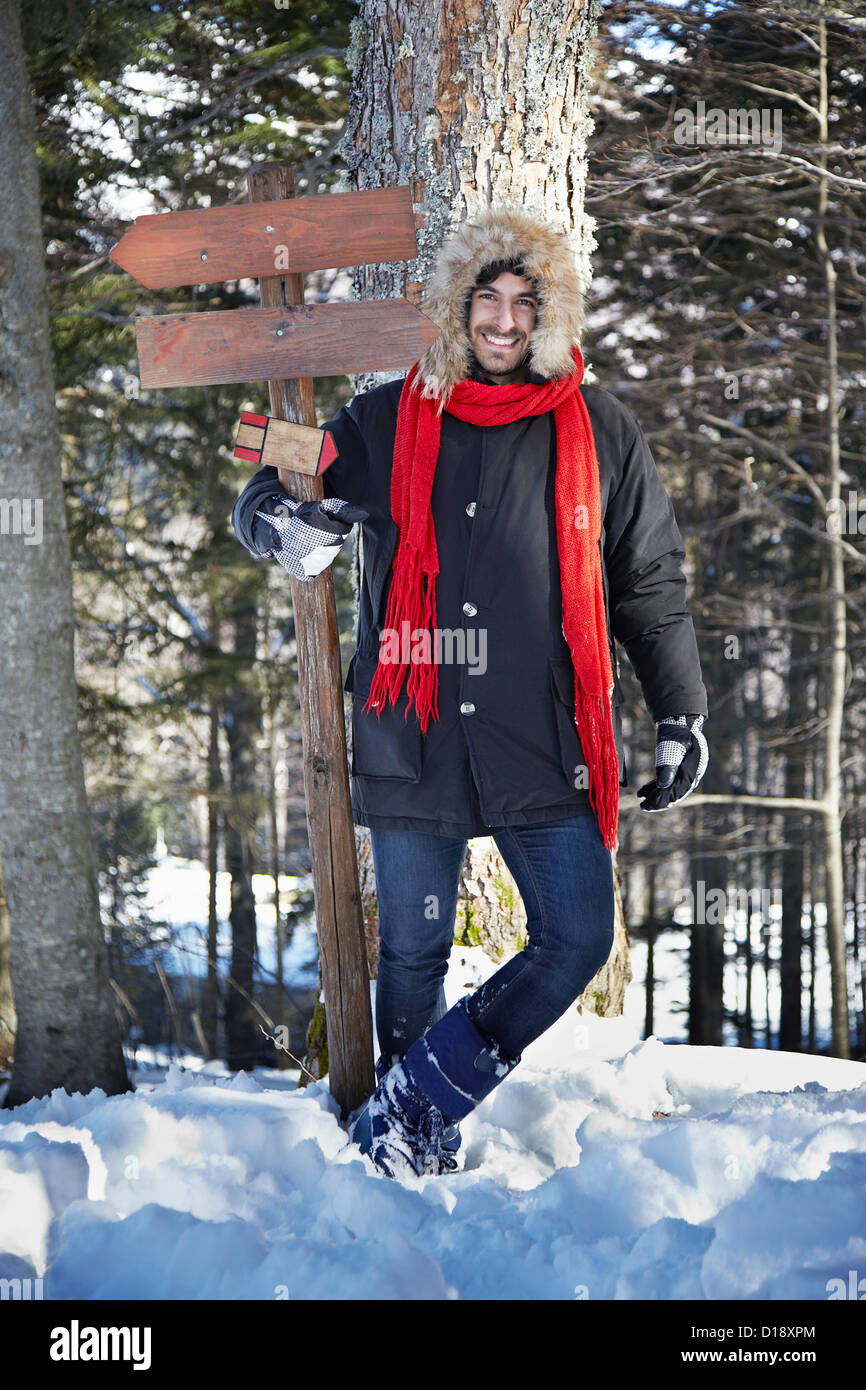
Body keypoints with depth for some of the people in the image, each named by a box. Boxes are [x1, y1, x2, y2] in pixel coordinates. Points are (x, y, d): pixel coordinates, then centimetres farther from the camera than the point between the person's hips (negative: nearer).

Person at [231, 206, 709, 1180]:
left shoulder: (600, 432, 8)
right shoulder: (387, 423, 7)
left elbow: (650, 585, 14)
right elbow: (266, 495, 13)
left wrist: (681, 715, 10)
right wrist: (285, 523, -12)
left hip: (546, 748, 1)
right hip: (415, 742, 0)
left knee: (578, 939, -8)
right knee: (413, 954, 6)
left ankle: (413, 1106, 4)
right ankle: (416, 1139, 24)